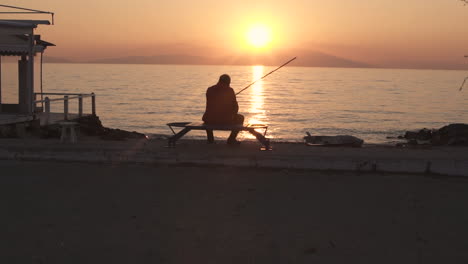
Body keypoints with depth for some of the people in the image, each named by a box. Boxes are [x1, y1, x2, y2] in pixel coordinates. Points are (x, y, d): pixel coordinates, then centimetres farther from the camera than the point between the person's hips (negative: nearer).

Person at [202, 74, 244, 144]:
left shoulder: (210, 90, 7)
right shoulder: (230, 90, 0)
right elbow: (235, 106, 6)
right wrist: (232, 115, 28)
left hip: (211, 121, 3)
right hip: (226, 121, -3)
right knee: (240, 118, 25)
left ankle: (210, 138, 34)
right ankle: (231, 139, 16)